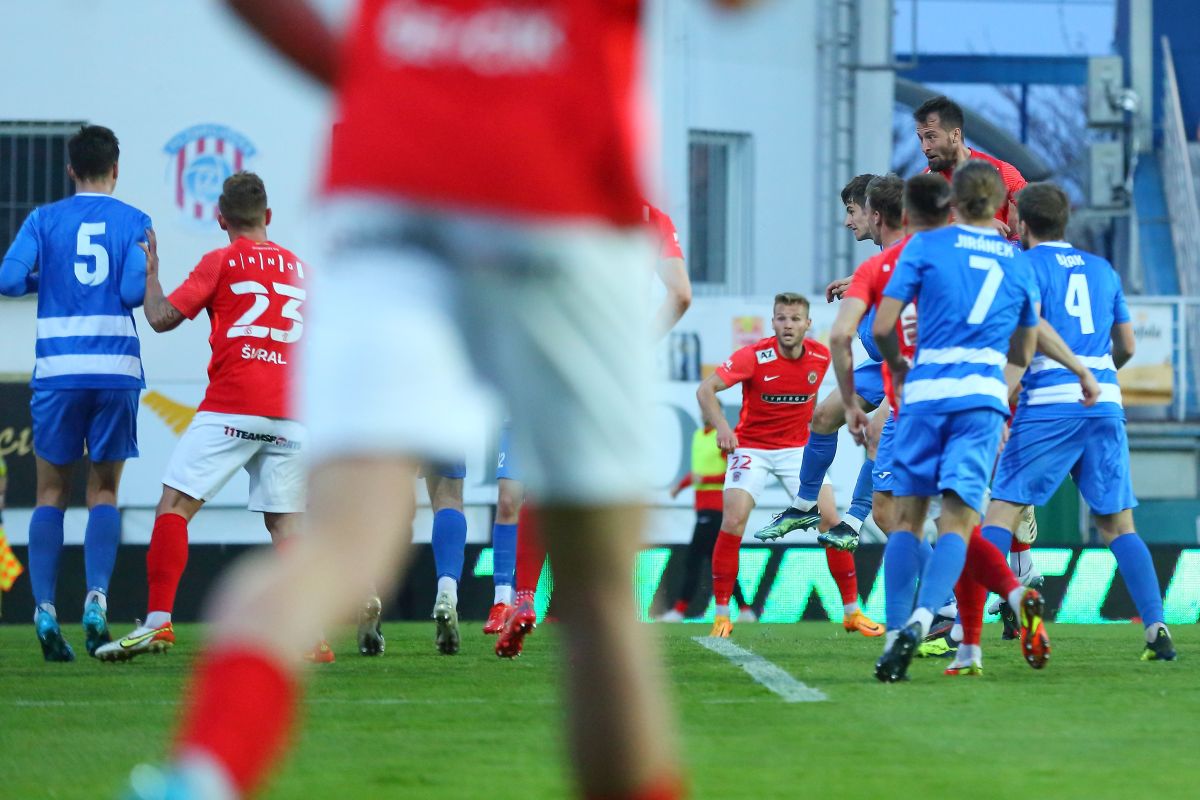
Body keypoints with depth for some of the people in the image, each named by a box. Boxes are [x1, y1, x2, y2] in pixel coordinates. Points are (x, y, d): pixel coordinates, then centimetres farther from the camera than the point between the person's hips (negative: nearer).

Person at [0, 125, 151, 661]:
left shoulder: (44, 221, 5)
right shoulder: (134, 222, 3)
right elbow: (136, 291, -9)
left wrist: (44, 280, 14)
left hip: (57, 372, 0)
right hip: (117, 370, 0)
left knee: (51, 494, 6)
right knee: (104, 492, 9)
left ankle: (45, 610, -7)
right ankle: (97, 597, -10)